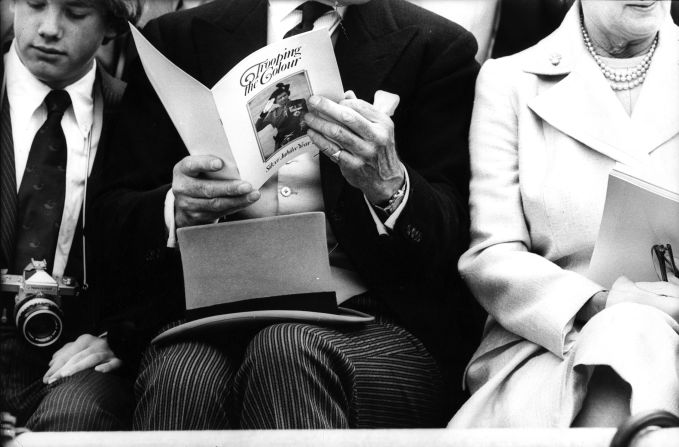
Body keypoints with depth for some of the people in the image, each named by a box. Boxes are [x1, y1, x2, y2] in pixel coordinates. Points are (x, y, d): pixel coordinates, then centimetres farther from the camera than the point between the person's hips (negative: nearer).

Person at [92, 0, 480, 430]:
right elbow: (113, 213, 9)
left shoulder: (438, 47, 7)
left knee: (287, 351, -35)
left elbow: (455, 237, 1)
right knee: (183, 377, -33)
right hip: (215, 307, 2)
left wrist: (389, 186, -21)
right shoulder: (180, 37, 12)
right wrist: (177, 210, -13)